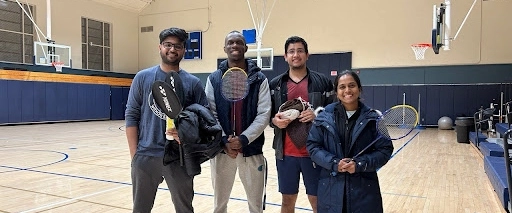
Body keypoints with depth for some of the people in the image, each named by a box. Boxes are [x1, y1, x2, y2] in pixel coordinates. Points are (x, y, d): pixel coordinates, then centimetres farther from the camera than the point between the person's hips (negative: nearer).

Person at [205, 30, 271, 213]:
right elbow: (210, 114, -2)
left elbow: (264, 115, -7)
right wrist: (224, 141, -14)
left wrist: (244, 139, -18)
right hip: (221, 150, 1)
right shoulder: (214, 79, 4)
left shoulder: (259, 79, 0)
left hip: (251, 150, -1)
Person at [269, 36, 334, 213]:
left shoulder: (322, 82, 1)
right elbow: (267, 115, 10)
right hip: (286, 153, 2)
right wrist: (275, 120, -11)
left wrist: (318, 115, -16)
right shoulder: (275, 84, 6)